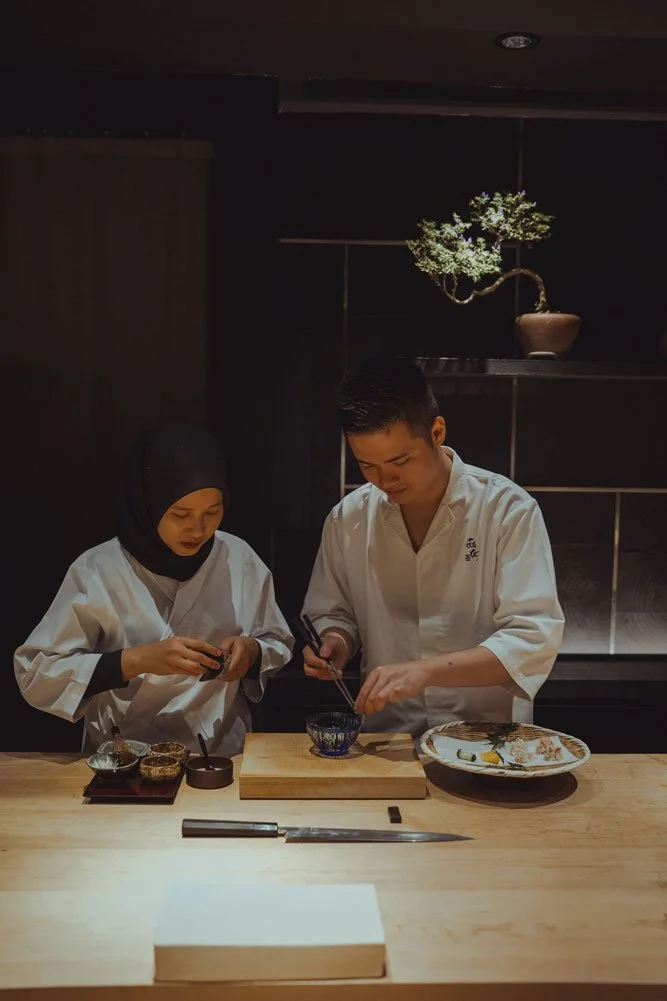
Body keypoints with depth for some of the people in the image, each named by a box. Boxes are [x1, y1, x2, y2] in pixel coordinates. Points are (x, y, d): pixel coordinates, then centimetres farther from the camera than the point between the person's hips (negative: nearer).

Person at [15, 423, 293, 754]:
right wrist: (135, 660, -20)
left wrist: (251, 651, -11)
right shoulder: (97, 571, -9)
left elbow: (278, 644, 11)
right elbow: (34, 675, -8)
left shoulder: (239, 559, -1)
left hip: (225, 757, 2)